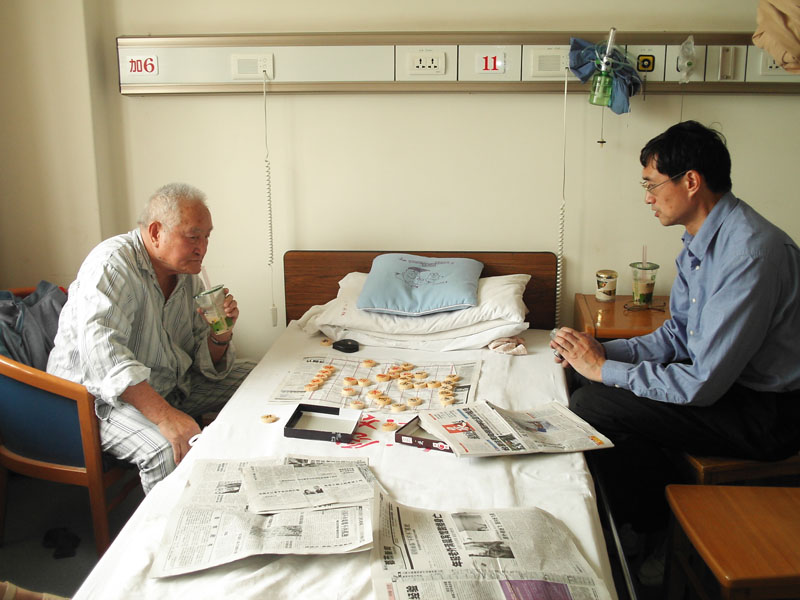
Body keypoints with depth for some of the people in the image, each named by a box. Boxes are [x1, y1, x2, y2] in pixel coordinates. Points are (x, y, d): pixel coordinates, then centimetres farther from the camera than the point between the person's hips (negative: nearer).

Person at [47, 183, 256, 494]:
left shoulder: (187, 272, 4)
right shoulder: (112, 264, -20)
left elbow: (206, 363, 7)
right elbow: (103, 355, -35)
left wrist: (220, 335, -16)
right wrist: (165, 415, -43)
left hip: (170, 383, 8)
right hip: (99, 394, -8)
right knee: (171, 450, -35)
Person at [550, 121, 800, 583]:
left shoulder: (750, 255, -28)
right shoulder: (703, 240, 4)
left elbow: (703, 384, -28)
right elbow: (678, 335, 10)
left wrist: (604, 369, -18)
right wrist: (605, 352, -4)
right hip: (728, 383, 10)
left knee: (593, 406, -18)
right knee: (589, 384, 6)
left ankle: (662, 542, 6)